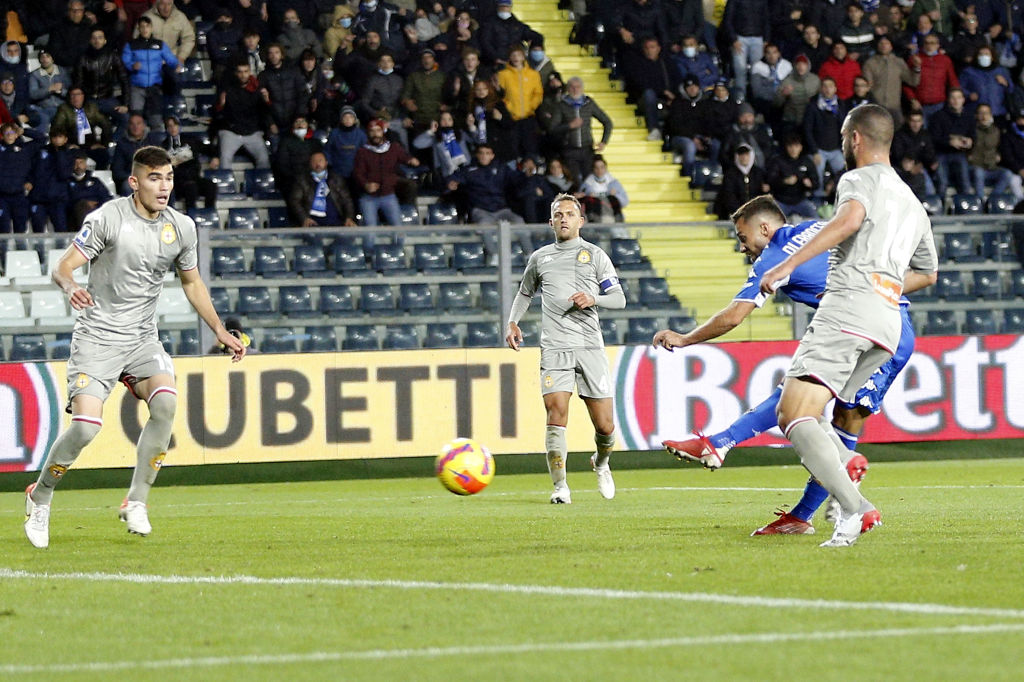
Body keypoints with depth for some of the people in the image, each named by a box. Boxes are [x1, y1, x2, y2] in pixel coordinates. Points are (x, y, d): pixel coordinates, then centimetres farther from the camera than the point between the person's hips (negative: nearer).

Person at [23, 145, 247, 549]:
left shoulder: (181, 227, 4)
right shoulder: (108, 219, -11)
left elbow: (192, 282, 20)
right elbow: (62, 267, -12)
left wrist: (220, 331, 17)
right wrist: (70, 288, -35)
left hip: (142, 338, 4)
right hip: (97, 335, -4)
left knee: (166, 402, -24)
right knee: (86, 425, -17)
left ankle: (135, 503, -11)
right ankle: (40, 497, 11)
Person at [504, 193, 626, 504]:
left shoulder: (595, 254, 10)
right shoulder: (540, 257, 16)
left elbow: (619, 299, 7)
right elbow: (525, 292, 31)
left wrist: (593, 299, -12)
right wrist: (513, 322, 14)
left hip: (590, 347, 0)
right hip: (554, 348, 0)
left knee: (604, 425, -1)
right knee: (556, 413, -17)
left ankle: (601, 464, 32)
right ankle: (560, 487, -11)